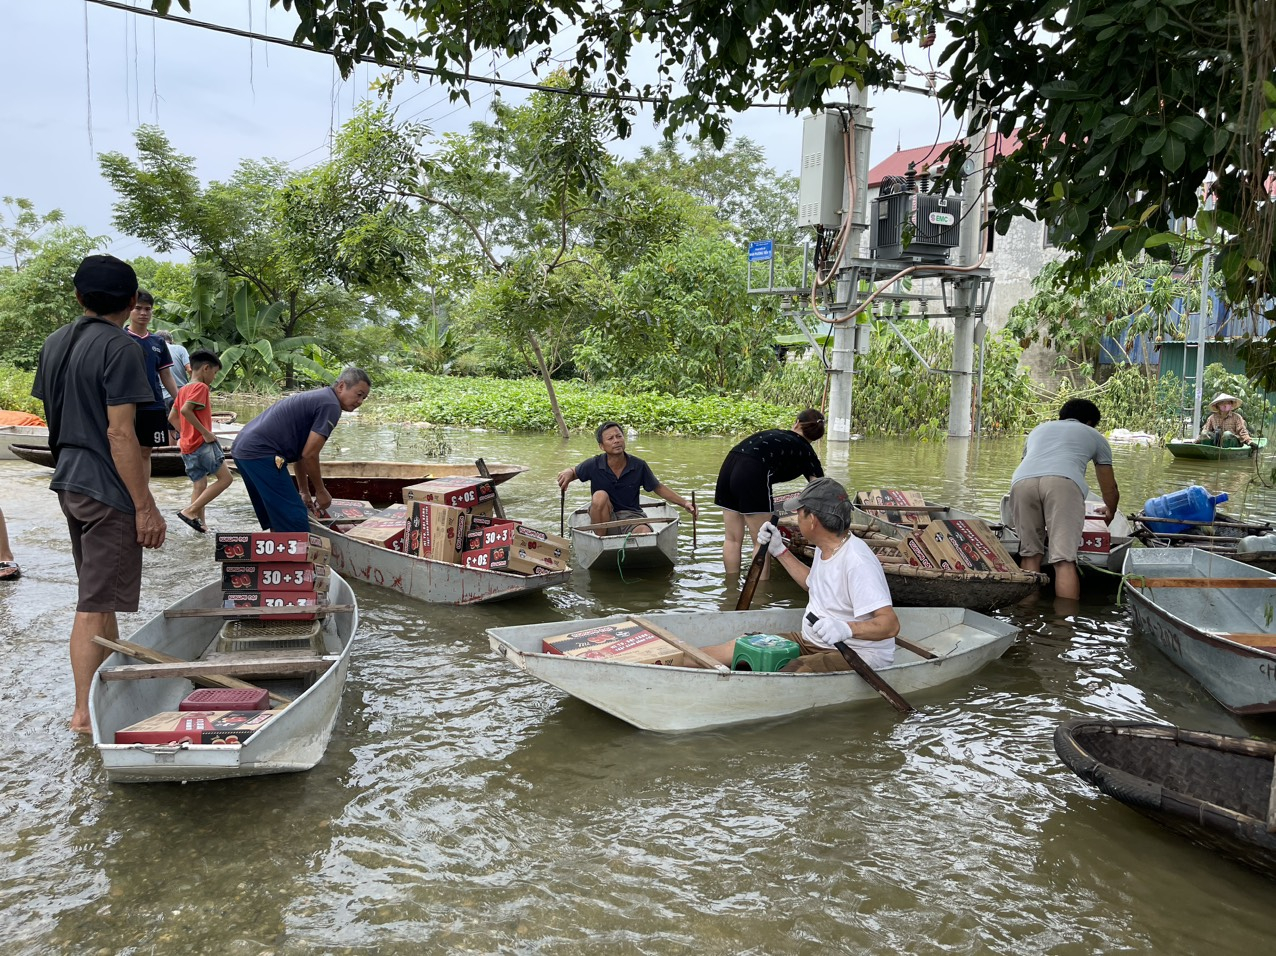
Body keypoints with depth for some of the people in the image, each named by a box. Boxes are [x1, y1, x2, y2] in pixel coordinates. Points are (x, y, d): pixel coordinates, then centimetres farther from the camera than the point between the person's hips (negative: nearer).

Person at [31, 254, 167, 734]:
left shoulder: (54, 343, 11)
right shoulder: (120, 347, -15)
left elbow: (54, 417, 17)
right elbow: (120, 434, -20)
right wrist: (146, 506, -18)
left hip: (68, 482, 9)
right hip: (106, 490, -9)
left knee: (99, 594, 20)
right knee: (95, 605, -2)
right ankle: (86, 711, 6)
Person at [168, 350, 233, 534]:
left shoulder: (183, 389, 16)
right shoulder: (201, 387, -11)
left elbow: (172, 417, 16)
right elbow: (185, 410, -26)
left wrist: (185, 433, 16)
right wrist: (205, 432, -22)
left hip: (188, 446, 9)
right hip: (203, 443, -9)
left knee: (199, 485, 12)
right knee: (225, 478, -6)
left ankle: (200, 523, 12)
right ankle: (190, 511, -9)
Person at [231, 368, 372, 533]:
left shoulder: (318, 398, 22)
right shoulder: (331, 405, -9)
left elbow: (301, 452, 27)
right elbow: (309, 455, -12)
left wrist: (304, 492, 31)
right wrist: (321, 491, 1)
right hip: (260, 452, -11)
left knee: (279, 519, 20)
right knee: (294, 519, -6)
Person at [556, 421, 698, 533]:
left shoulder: (638, 466, -4)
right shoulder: (593, 465, -7)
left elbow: (658, 488, 9)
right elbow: (574, 472, 12)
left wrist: (684, 503, 2)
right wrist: (567, 473, -13)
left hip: (631, 516, 0)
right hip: (603, 518, 0)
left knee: (645, 534, -32)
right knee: (600, 496, -30)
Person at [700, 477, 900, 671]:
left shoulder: (857, 562, -23)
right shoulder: (825, 548, 7)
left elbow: (891, 624, -27)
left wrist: (846, 628, -43)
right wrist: (779, 551, 23)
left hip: (858, 657, -9)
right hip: (812, 643, 9)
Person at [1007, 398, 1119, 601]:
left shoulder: (1038, 429, 42)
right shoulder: (1095, 436, 35)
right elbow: (1110, 489, 39)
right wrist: (1110, 512, 61)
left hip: (1021, 482, 3)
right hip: (1064, 482, -3)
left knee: (1030, 554, 11)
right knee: (1064, 560, -7)